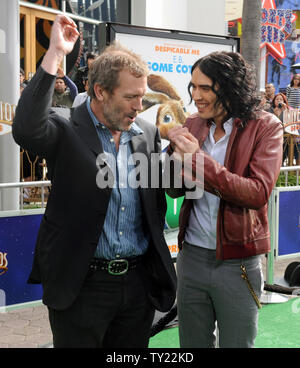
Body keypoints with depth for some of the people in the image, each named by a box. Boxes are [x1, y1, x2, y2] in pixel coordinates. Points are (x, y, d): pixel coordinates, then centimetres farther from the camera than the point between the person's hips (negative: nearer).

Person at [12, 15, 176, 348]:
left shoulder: (148, 133, 7)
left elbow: (171, 185, 14)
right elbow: (26, 130, -30)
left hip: (139, 281, 5)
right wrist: (55, 54, -28)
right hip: (81, 283, -4)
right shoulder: (67, 129, -8)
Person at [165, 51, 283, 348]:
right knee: (192, 344, 17)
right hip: (192, 256, 4)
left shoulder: (265, 126, -8)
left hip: (237, 264, -4)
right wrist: (175, 156, -16)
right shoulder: (193, 125, 4)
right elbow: (174, 191, 6)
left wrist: (198, 159, -25)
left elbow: (259, 192, -20)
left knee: (236, 343, 12)